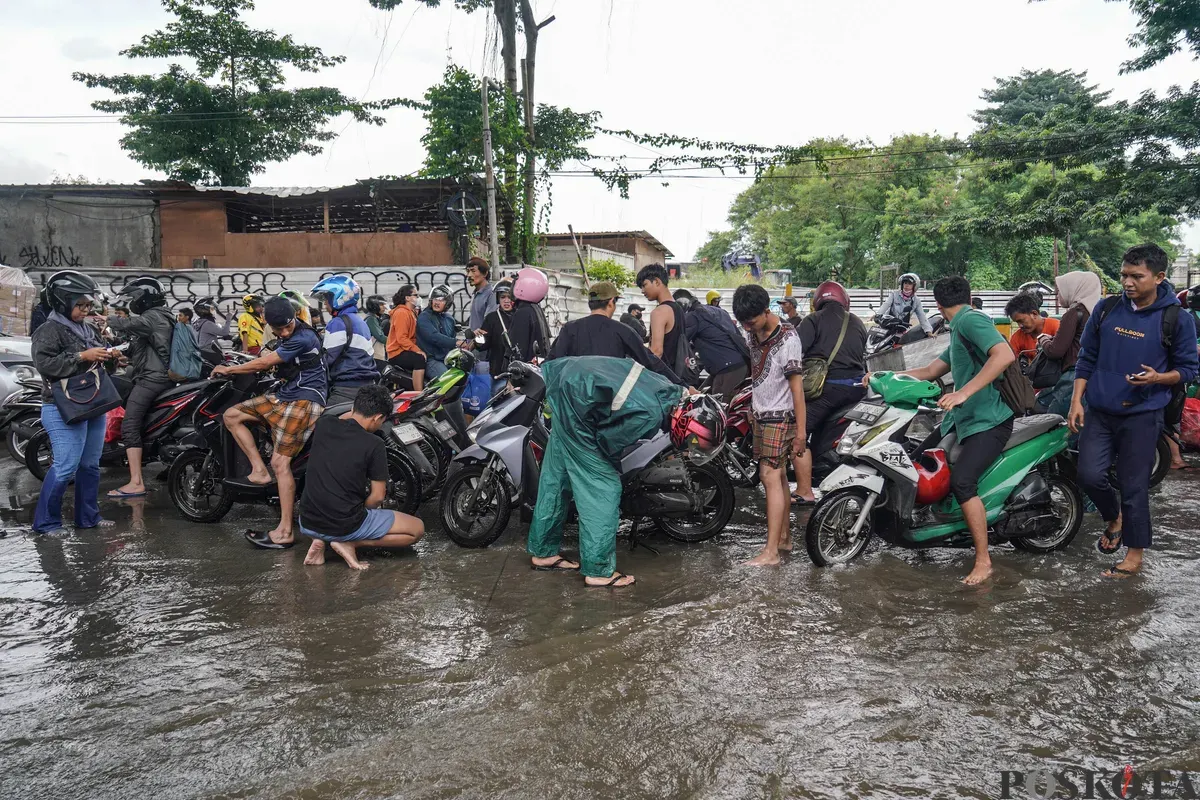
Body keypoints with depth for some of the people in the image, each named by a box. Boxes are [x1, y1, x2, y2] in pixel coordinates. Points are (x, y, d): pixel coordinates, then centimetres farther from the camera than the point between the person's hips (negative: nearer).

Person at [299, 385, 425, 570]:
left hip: (308, 524, 6)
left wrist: (357, 411, 42)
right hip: (346, 526, -6)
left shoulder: (323, 424, 0)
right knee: (417, 529, 9)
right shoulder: (374, 445, -13)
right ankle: (350, 543, -4)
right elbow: (377, 497, -9)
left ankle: (321, 540, 10)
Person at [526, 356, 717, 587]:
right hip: (576, 401, -10)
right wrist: (617, 468, 5)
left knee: (556, 476, 18)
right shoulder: (649, 416, -28)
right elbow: (605, 442, -16)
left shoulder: (673, 392, -4)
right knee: (603, 486, -5)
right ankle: (598, 570, 1)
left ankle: (544, 551, 30)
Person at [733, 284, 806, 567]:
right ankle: (785, 537, 22)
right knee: (778, 478, 13)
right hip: (761, 415, 8)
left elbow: (797, 385, -17)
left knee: (770, 478, -12)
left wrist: (801, 429, -17)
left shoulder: (787, 337, -16)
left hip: (780, 417, -8)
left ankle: (771, 551, -12)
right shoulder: (752, 334, 7)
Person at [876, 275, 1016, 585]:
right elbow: (930, 371, 25)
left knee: (961, 480, -24)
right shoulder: (958, 330, 19)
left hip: (988, 420, -11)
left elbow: (1005, 354, -28)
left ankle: (983, 561, -15)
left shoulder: (971, 320, -12)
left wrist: (965, 392, -32)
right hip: (961, 418, 11)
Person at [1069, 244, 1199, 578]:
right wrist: (1076, 401, 2)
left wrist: (1157, 378, -21)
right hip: (1100, 412, 3)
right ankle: (1114, 517, 26)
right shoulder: (1105, 309, 2)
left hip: (1142, 415, -3)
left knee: (1134, 486, 1)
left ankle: (1135, 554, 17)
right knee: (1089, 475, -5)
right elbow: (1086, 358, 8)